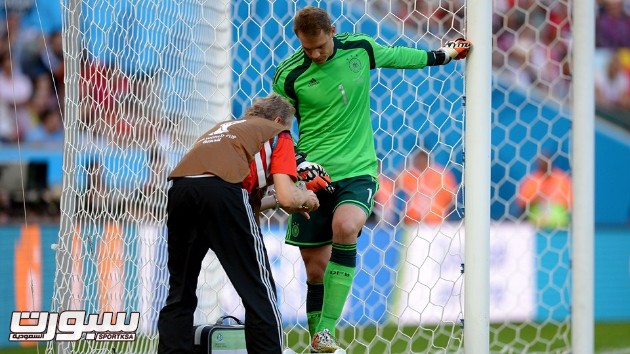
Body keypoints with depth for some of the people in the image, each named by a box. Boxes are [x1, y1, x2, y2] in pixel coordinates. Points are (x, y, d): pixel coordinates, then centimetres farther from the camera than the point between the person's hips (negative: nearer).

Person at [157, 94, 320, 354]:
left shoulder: (224, 128, 38)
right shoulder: (278, 134, 21)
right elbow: (287, 197, 8)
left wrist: (276, 202, 42)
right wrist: (305, 198, 28)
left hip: (180, 186, 6)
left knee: (180, 294, 14)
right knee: (259, 293, 4)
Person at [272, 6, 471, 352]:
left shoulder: (359, 48, 0)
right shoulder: (288, 76, -5)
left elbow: (396, 56, 21)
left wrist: (441, 55, 33)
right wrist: (293, 165, -11)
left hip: (357, 171, 0)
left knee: (345, 227, -29)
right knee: (315, 268, 0)